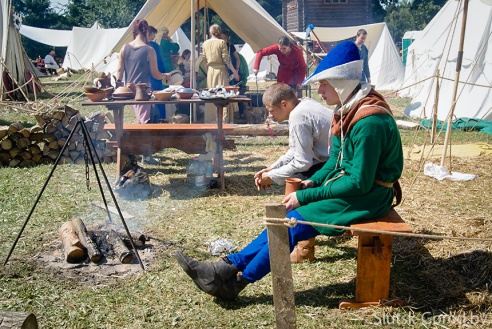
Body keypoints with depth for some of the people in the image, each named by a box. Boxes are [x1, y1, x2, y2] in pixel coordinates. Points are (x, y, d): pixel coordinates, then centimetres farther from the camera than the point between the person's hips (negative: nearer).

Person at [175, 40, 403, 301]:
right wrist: (312, 182, -3)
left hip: (368, 196, -9)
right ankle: (229, 267, -3)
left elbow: (359, 183, -26)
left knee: (296, 221, -15)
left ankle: (238, 279, -4)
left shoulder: (369, 123, -26)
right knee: (289, 218, -3)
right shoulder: (348, 110, 5)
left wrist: (305, 197, -20)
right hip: (354, 182, 9)